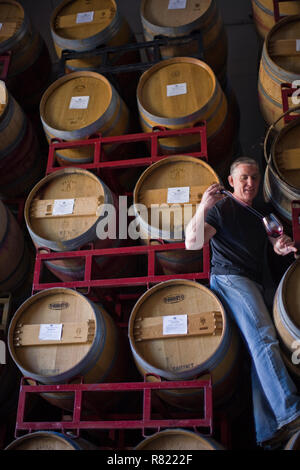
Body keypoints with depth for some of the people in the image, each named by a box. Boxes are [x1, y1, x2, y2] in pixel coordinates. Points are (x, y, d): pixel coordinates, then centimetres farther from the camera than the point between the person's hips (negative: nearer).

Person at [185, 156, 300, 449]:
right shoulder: (221, 208, 3)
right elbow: (193, 243, -8)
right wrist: (202, 208, -22)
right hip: (228, 279, -6)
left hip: (254, 285, 6)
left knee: (261, 347, -6)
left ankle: (268, 431, -10)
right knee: (263, 339, -25)